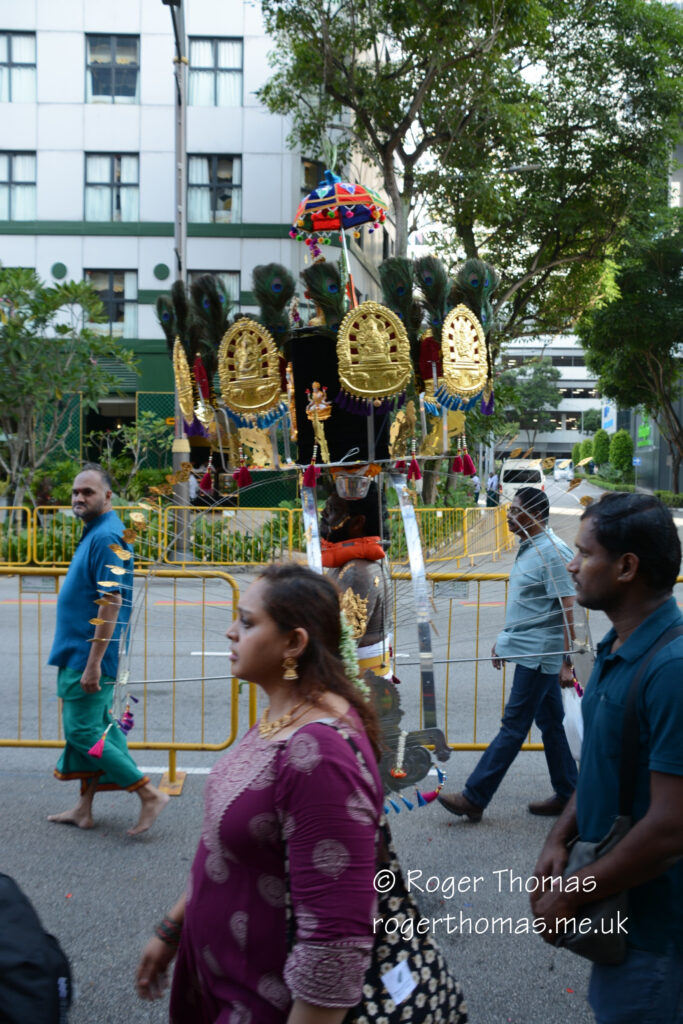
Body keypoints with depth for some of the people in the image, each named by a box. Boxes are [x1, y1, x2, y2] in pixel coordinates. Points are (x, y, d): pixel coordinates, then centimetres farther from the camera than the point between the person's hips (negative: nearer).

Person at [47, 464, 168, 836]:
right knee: (90, 729, 14)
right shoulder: (95, 533, 13)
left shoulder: (106, 538, -18)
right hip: (79, 653, 10)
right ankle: (84, 809, 24)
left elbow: (110, 604, -23)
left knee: (84, 733, -6)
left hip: (88, 655, -10)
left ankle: (150, 795, -2)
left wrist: (93, 663, -25)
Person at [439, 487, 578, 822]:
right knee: (550, 723, 14)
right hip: (528, 650, 10)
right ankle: (567, 796, 22)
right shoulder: (527, 549, 12)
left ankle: (474, 798, -1)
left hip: (538, 654, -10)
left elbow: (568, 611, -20)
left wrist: (567, 662, -21)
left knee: (514, 726, -4)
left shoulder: (553, 552, -17)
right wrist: (504, 640, 24)